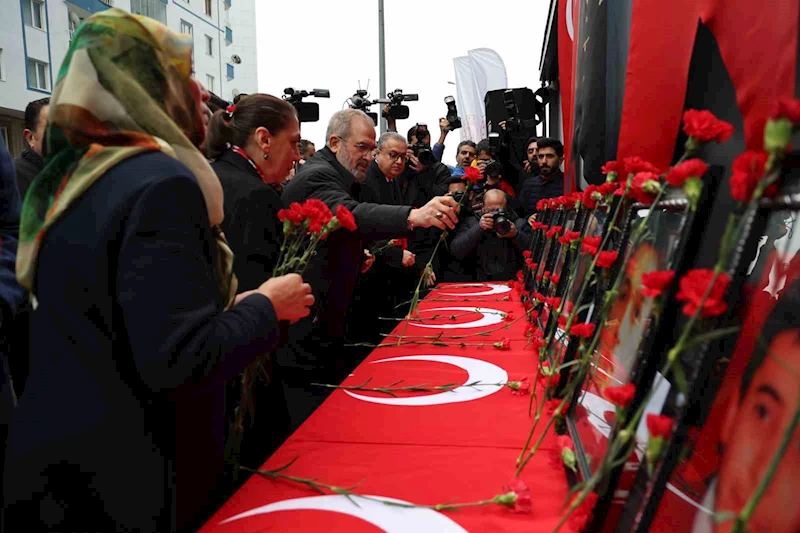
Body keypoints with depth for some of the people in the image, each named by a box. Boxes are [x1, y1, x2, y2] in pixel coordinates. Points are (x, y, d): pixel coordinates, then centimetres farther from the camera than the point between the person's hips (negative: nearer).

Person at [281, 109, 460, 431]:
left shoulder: (326, 174, 19)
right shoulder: (317, 176, -16)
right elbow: (348, 215, -39)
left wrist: (355, 257, 15)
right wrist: (413, 216, -53)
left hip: (323, 323, 11)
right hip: (307, 329, -11)